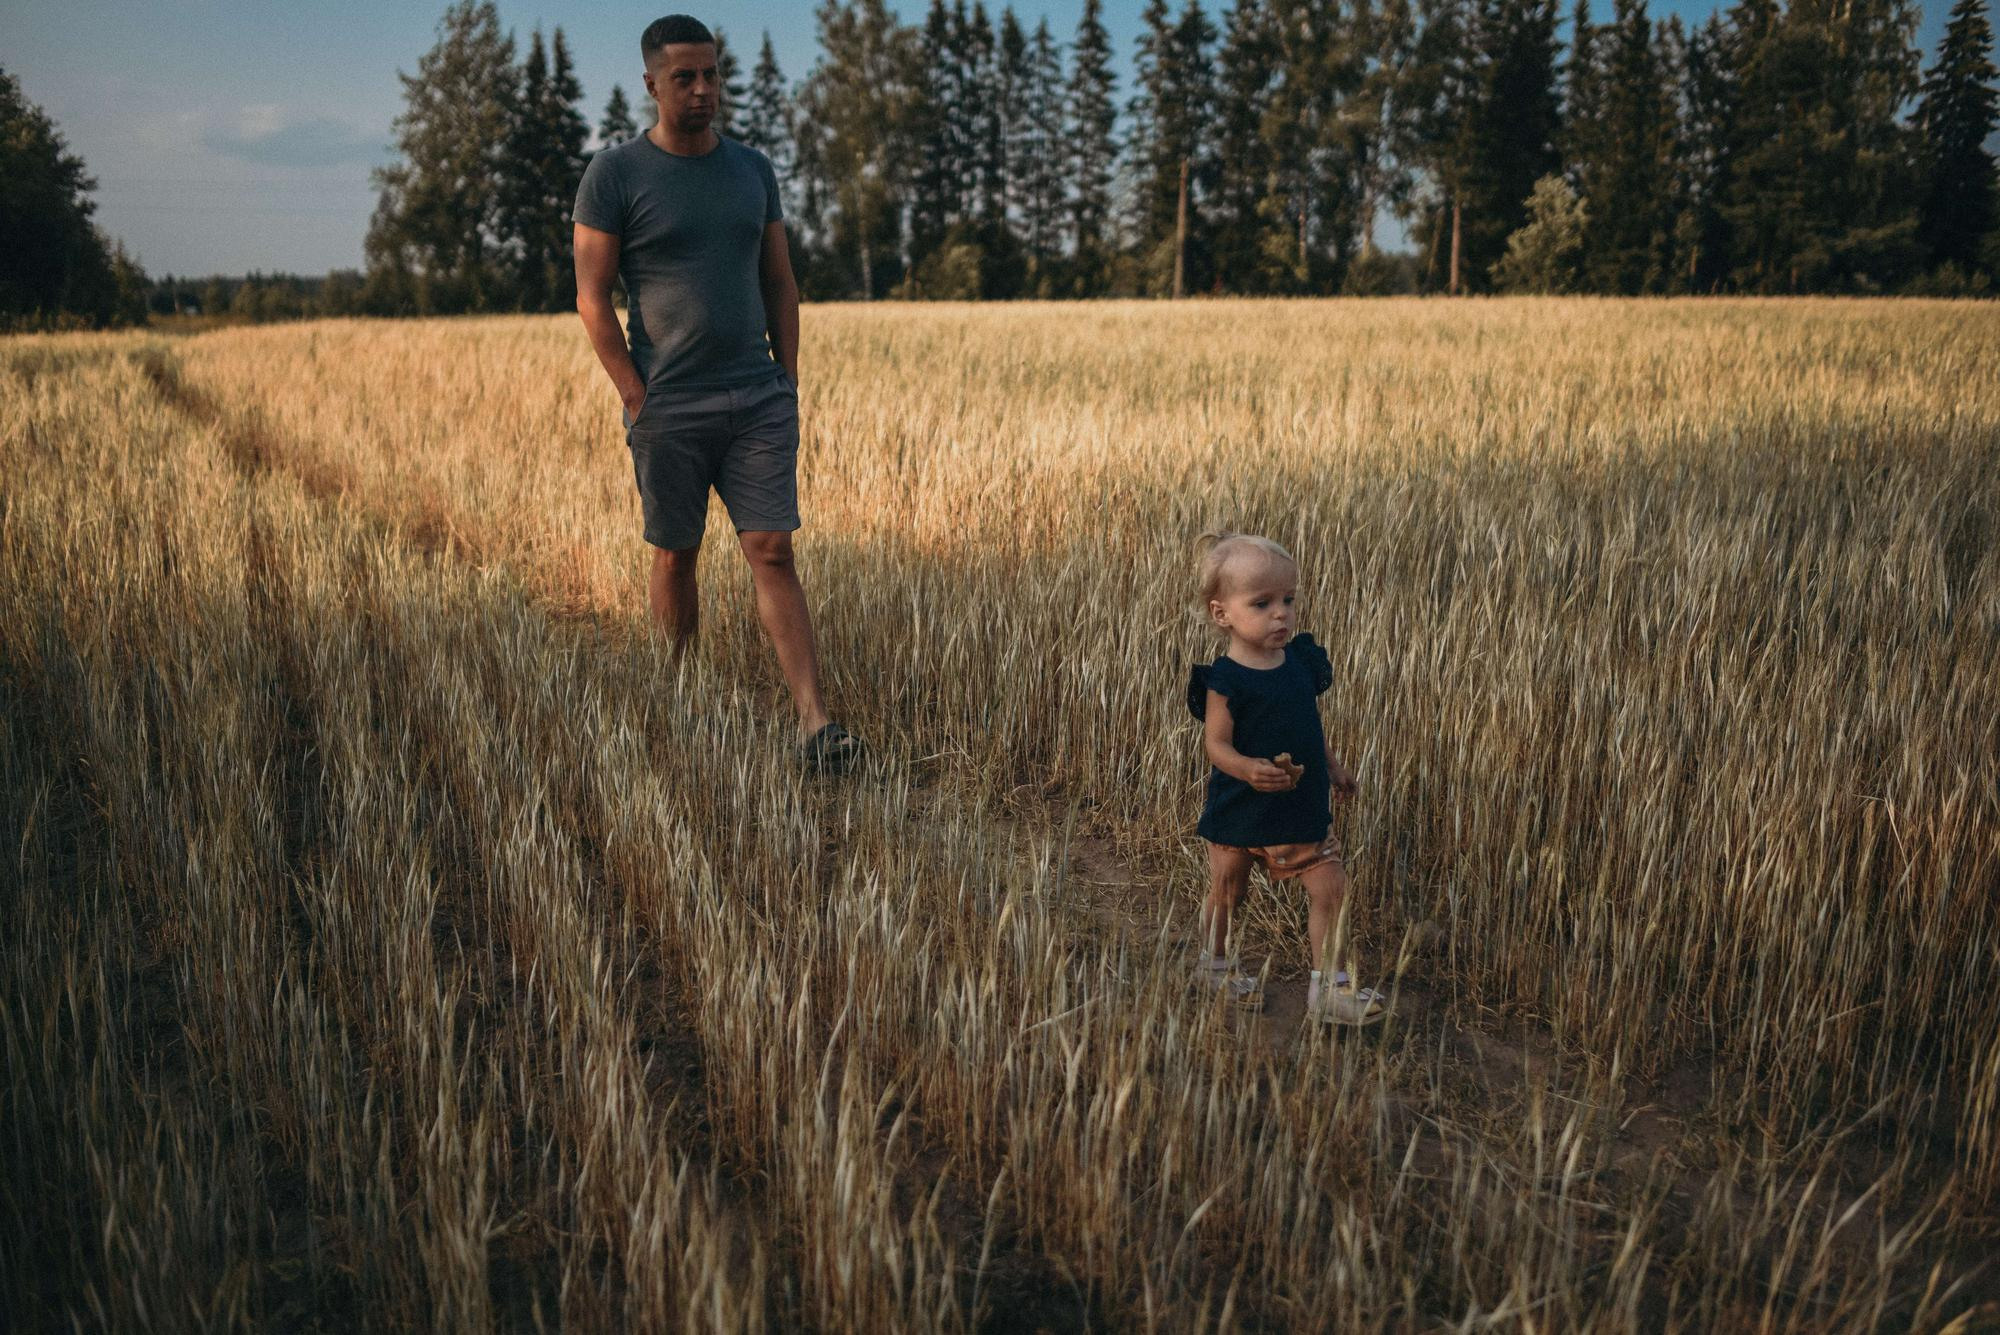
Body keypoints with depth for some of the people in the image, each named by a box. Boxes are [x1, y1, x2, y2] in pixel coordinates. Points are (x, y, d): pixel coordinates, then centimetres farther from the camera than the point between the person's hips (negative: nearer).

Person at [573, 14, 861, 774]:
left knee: (772, 553, -5)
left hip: (759, 403, 3)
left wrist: (787, 383, 7)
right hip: (668, 410, -2)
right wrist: (636, 399, -9)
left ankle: (814, 726, -10)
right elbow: (592, 299, -4)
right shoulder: (614, 176, -3)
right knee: (675, 556, 8)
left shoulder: (753, 169, 11)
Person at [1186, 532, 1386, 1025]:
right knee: (1227, 891, 14)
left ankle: (1327, 988, 7)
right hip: (1239, 811, -5)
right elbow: (1216, 742, -22)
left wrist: (1333, 766, 19)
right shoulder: (1225, 680, -19)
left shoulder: (1302, 660, 0)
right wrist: (1248, 769, -40)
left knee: (1330, 887, -2)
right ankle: (1214, 962, 41)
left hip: (1303, 806, 5)